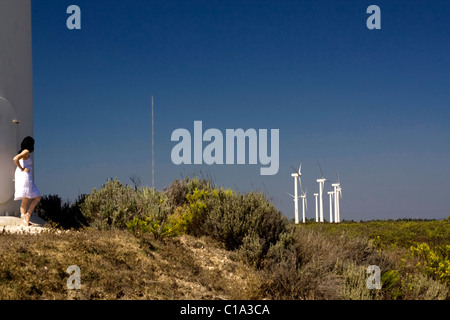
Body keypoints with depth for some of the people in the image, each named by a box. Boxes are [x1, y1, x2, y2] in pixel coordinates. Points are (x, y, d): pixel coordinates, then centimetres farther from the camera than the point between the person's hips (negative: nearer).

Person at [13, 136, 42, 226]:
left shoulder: (26, 153, 19)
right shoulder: (26, 152, -7)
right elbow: (15, 159, -22)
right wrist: (22, 169, -14)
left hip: (28, 178, 9)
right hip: (24, 176, -9)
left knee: (37, 197, 6)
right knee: (26, 199, -8)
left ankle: (27, 215, 0)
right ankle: (24, 218, -9)